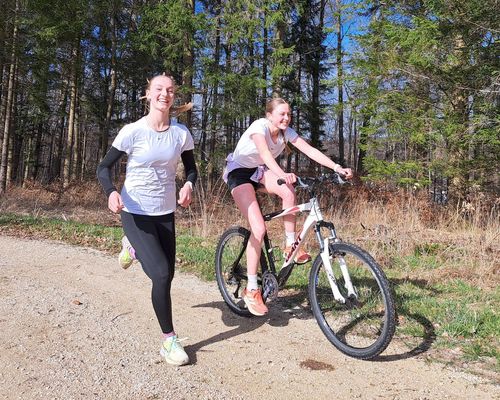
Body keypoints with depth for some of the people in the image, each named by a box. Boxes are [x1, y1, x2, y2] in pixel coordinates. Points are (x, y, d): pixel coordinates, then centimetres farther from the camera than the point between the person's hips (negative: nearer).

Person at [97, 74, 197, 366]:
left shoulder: (181, 133, -3)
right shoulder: (133, 131, -12)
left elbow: (191, 169, 8)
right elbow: (105, 167, -6)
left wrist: (188, 185, -15)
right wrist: (112, 193, -27)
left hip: (166, 213, 4)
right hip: (135, 213, -4)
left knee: (167, 276, 14)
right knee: (162, 274, -19)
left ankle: (133, 247, 47)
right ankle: (169, 340, 2)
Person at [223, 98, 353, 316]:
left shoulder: (286, 132, -7)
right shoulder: (259, 127, -25)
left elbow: (310, 150, -17)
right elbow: (265, 153, -44)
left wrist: (337, 168, -30)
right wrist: (282, 174, -63)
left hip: (259, 171, 6)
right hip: (239, 172, -5)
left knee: (288, 191, -30)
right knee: (259, 228, -20)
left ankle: (290, 246, -12)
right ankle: (251, 290, -10)